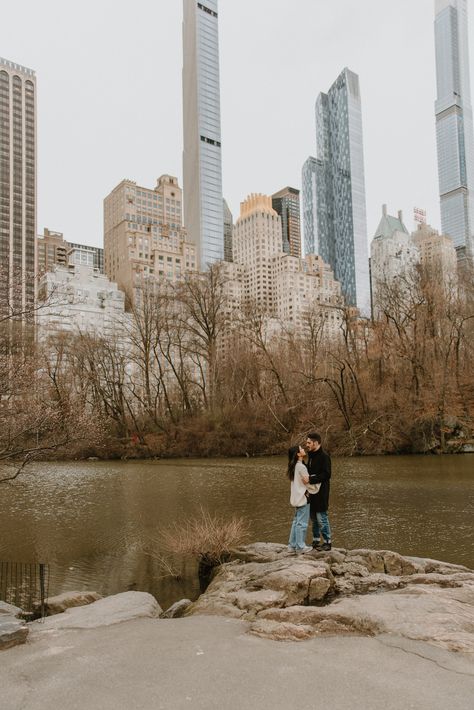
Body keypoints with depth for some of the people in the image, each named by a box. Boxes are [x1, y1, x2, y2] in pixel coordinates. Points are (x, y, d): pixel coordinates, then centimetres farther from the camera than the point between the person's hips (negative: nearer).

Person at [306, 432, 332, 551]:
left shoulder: (324, 456, -14)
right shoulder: (311, 455, 13)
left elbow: (326, 475, -22)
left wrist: (311, 479, -26)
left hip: (321, 493, -9)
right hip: (312, 492, 9)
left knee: (322, 519, -3)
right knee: (314, 518, 15)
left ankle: (327, 542, 7)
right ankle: (316, 541, 24)